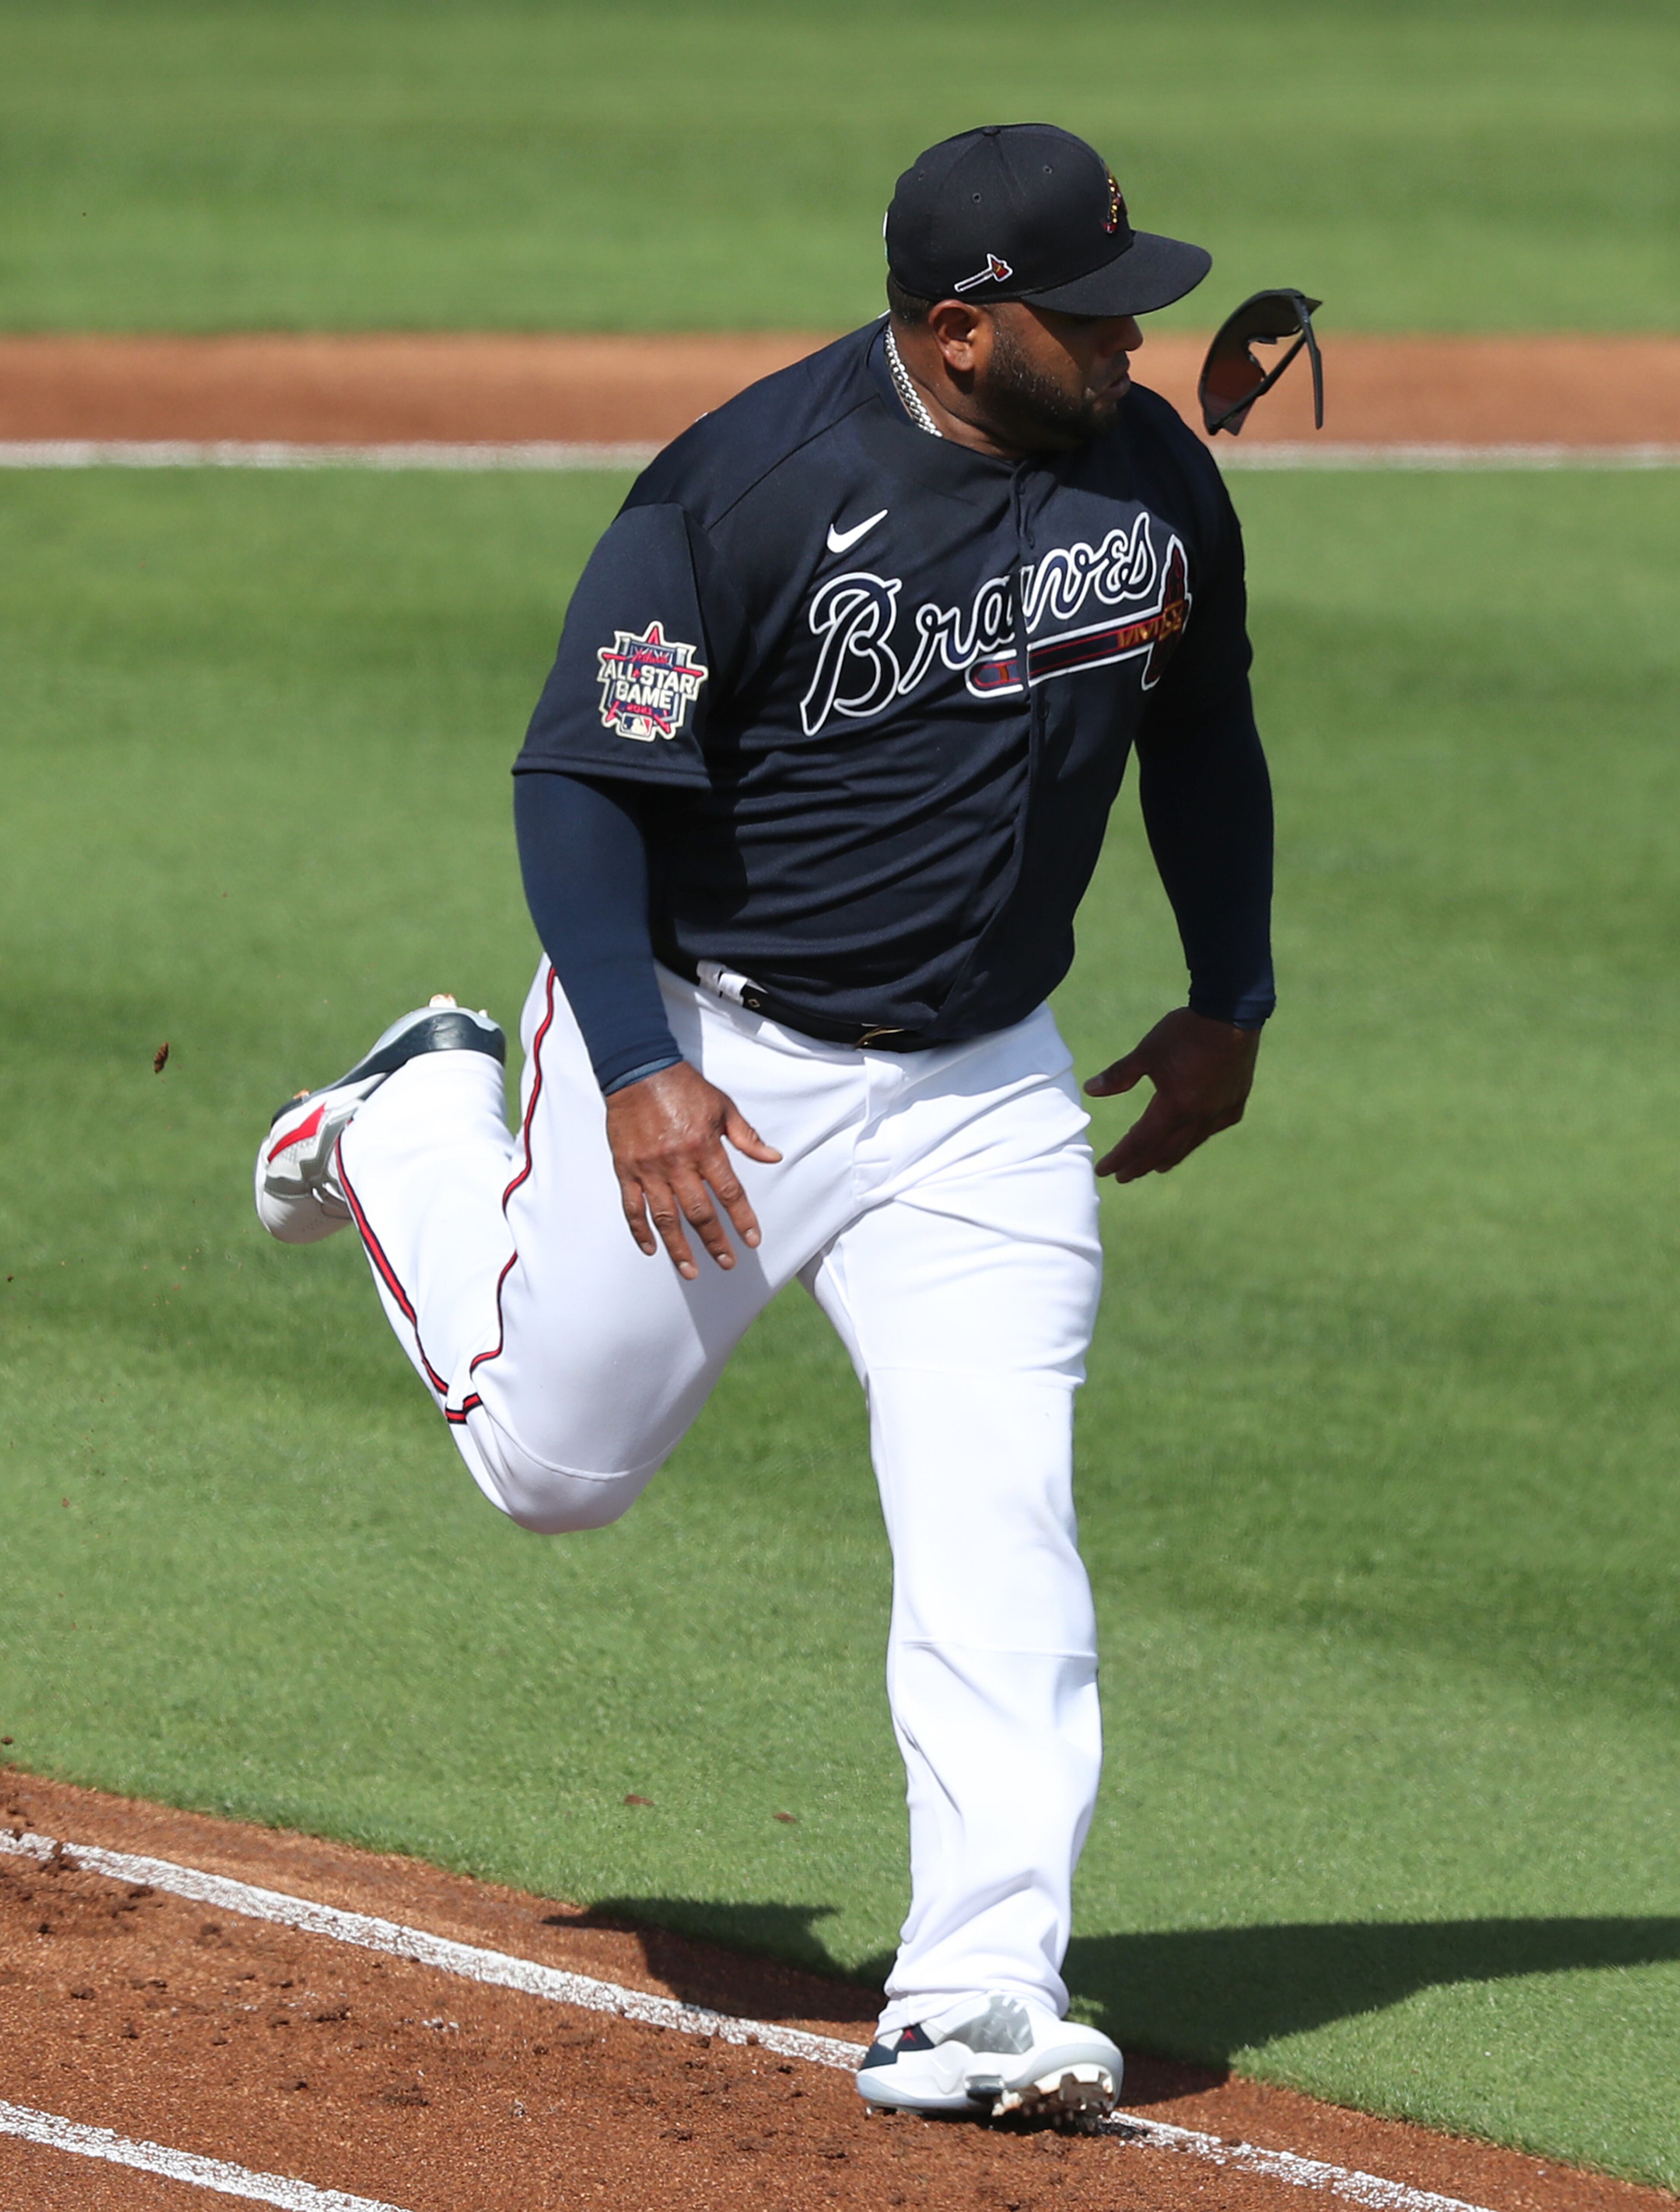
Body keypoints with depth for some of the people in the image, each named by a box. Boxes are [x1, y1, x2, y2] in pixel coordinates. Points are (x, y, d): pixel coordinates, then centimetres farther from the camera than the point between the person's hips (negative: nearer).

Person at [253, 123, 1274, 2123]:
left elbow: (1202, 737, 13)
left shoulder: (1156, 479, -5)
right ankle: (417, 1134, 41)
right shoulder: (747, 488, -22)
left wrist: (1227, 1005, 15)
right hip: (702, 1043, -3)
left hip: (979, 1094, 3)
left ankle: (980, 1994, -11)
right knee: (554, 1461, 13)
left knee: (995, 1522, -11)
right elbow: (581, 779, -18)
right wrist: (637, 1071, -25)